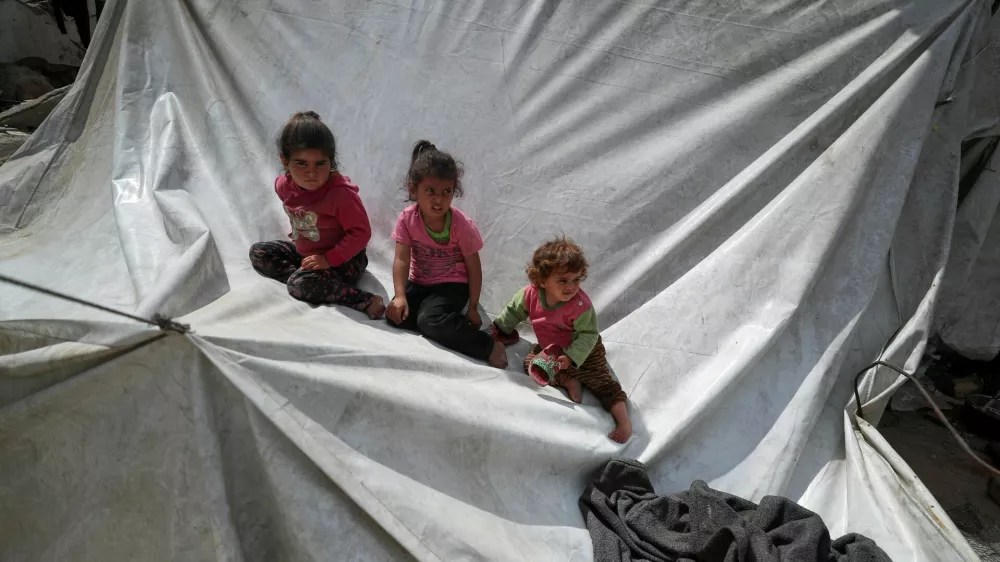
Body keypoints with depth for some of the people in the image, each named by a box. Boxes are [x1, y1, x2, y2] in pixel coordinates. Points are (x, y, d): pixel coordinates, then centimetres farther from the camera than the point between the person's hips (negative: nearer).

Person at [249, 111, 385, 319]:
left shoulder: (341, 193, -30)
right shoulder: (284, 186, -7)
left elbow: (361, 233, -26)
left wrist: (330, 259, -29)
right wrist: (297, 236, 11)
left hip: (342, 259, -8)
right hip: (303, 252, 8)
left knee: (300, 284, -30)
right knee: (258, 252, 4)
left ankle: (365, 300, -26)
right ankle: (309, 279, -15)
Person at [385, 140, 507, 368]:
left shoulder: (462, 225, -20)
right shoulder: (407, 218, -13)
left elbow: (474, 269, -11)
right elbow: (401, 260, -15)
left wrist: (472, 308, -7)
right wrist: (400, 296, -29)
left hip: (452, 285, -4)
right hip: (419, 282, 5)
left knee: (429, 319, -29)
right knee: (395, 315, -18)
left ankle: (490, 346, -20)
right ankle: (450, 325, -7)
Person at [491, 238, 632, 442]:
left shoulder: (581, 305, -35)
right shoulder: (531, 294, -22)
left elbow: (588, 335, -29)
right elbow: (514, 311, -1)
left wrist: (571, 357, -39)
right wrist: (499, 330, 9)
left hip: (583, 350, -5)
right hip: (550, 348, 6)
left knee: (601, 381, -15)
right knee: (530, 362, -9)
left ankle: (624, 421, -13)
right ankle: (568, 380, -14)